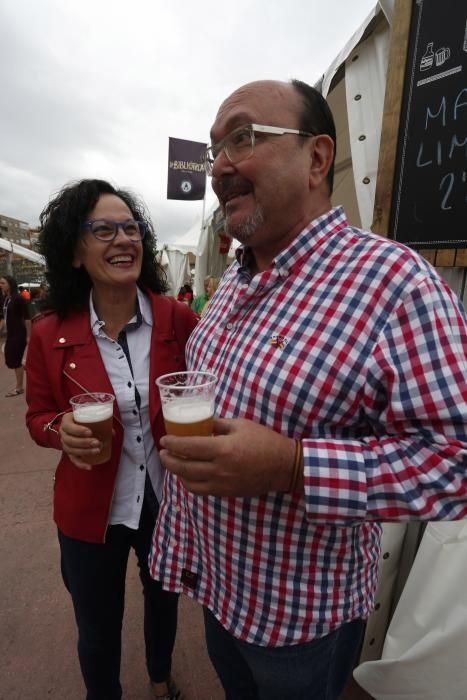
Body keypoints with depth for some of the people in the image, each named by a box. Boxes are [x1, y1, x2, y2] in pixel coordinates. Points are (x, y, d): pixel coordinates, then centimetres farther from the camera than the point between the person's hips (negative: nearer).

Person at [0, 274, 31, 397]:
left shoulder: (18, 298, -14)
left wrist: (28, 336, -18)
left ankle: (19, 387, 11)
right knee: (10, 360, 12)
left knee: (15, 361, -2)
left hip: (19, 335, -8)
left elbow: (27, 318, -16)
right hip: (10, 335, 8)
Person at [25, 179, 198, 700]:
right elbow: (38, 416, -1)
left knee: (164, 599, 30)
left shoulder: (178, 319, -15)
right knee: (97, 631, 23)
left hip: (169, 498, 2)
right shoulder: (50, 334, -13)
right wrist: (64, 430, -22)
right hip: (90, 509, -1)